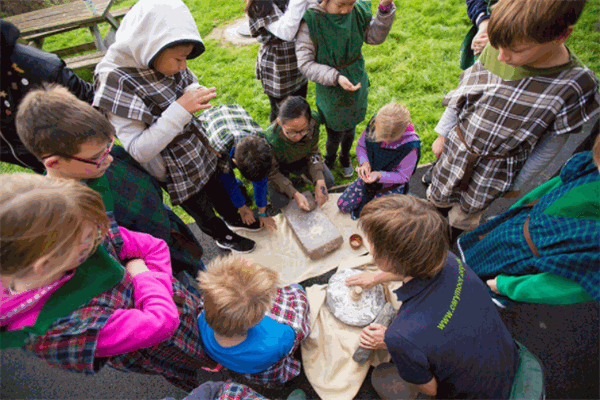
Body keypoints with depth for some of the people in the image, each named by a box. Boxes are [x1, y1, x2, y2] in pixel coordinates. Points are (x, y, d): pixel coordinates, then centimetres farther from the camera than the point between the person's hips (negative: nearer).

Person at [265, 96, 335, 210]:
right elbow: (272, 173, -24)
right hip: (278, 165, -3)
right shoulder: (270, 140, -41)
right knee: (279, 202, -18)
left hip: (301, 158, 3)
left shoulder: (314, 121, -32)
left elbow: (313, 151, -15)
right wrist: (295, 194, -32)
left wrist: (319, 181, -26)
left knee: (328, 181, -9)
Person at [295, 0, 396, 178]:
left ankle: (345, 158, 53)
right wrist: (336, 78, -32)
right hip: (331, 91, -4)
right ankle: (329, 162, 45)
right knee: (334, 135, 9)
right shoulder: (310, 20, -23)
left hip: (357, 86, 4)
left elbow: (375, 37, 1)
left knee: (350, 129, 21)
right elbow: (305, 64, -22)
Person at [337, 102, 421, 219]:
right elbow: (360, 146, -3)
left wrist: (379, 175, -34)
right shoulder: (375, 122, -20)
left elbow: (403, 176, -19)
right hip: (369, 177, 4)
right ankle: (370, 197, 22)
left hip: (391, 186, -4)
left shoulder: (411, 145, -32)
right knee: (342, 205, 1)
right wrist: (364, 163, -23)